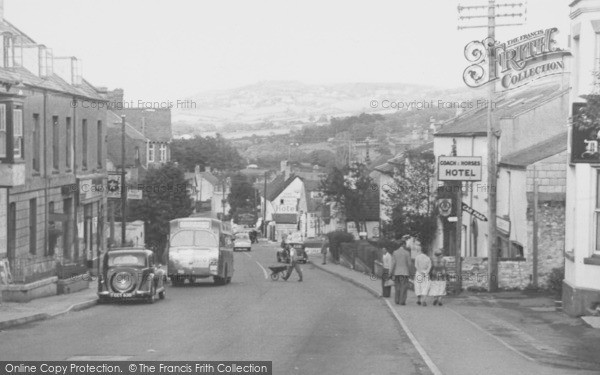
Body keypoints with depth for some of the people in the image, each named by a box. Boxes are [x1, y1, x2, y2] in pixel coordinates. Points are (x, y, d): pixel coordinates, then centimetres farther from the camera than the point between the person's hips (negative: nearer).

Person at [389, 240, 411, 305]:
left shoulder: (395, 252, 1)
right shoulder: (407, 253, -5)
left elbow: (393, 263, -2)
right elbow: (409, 263, -3)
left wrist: (391, 272, 0)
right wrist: (409, 271, 11)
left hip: (396, 272, 3)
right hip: (404, 272, -3)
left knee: (397, 287, 12)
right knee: (404, 287, 0)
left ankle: (397, 301, 12)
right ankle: (402, 301, -6)